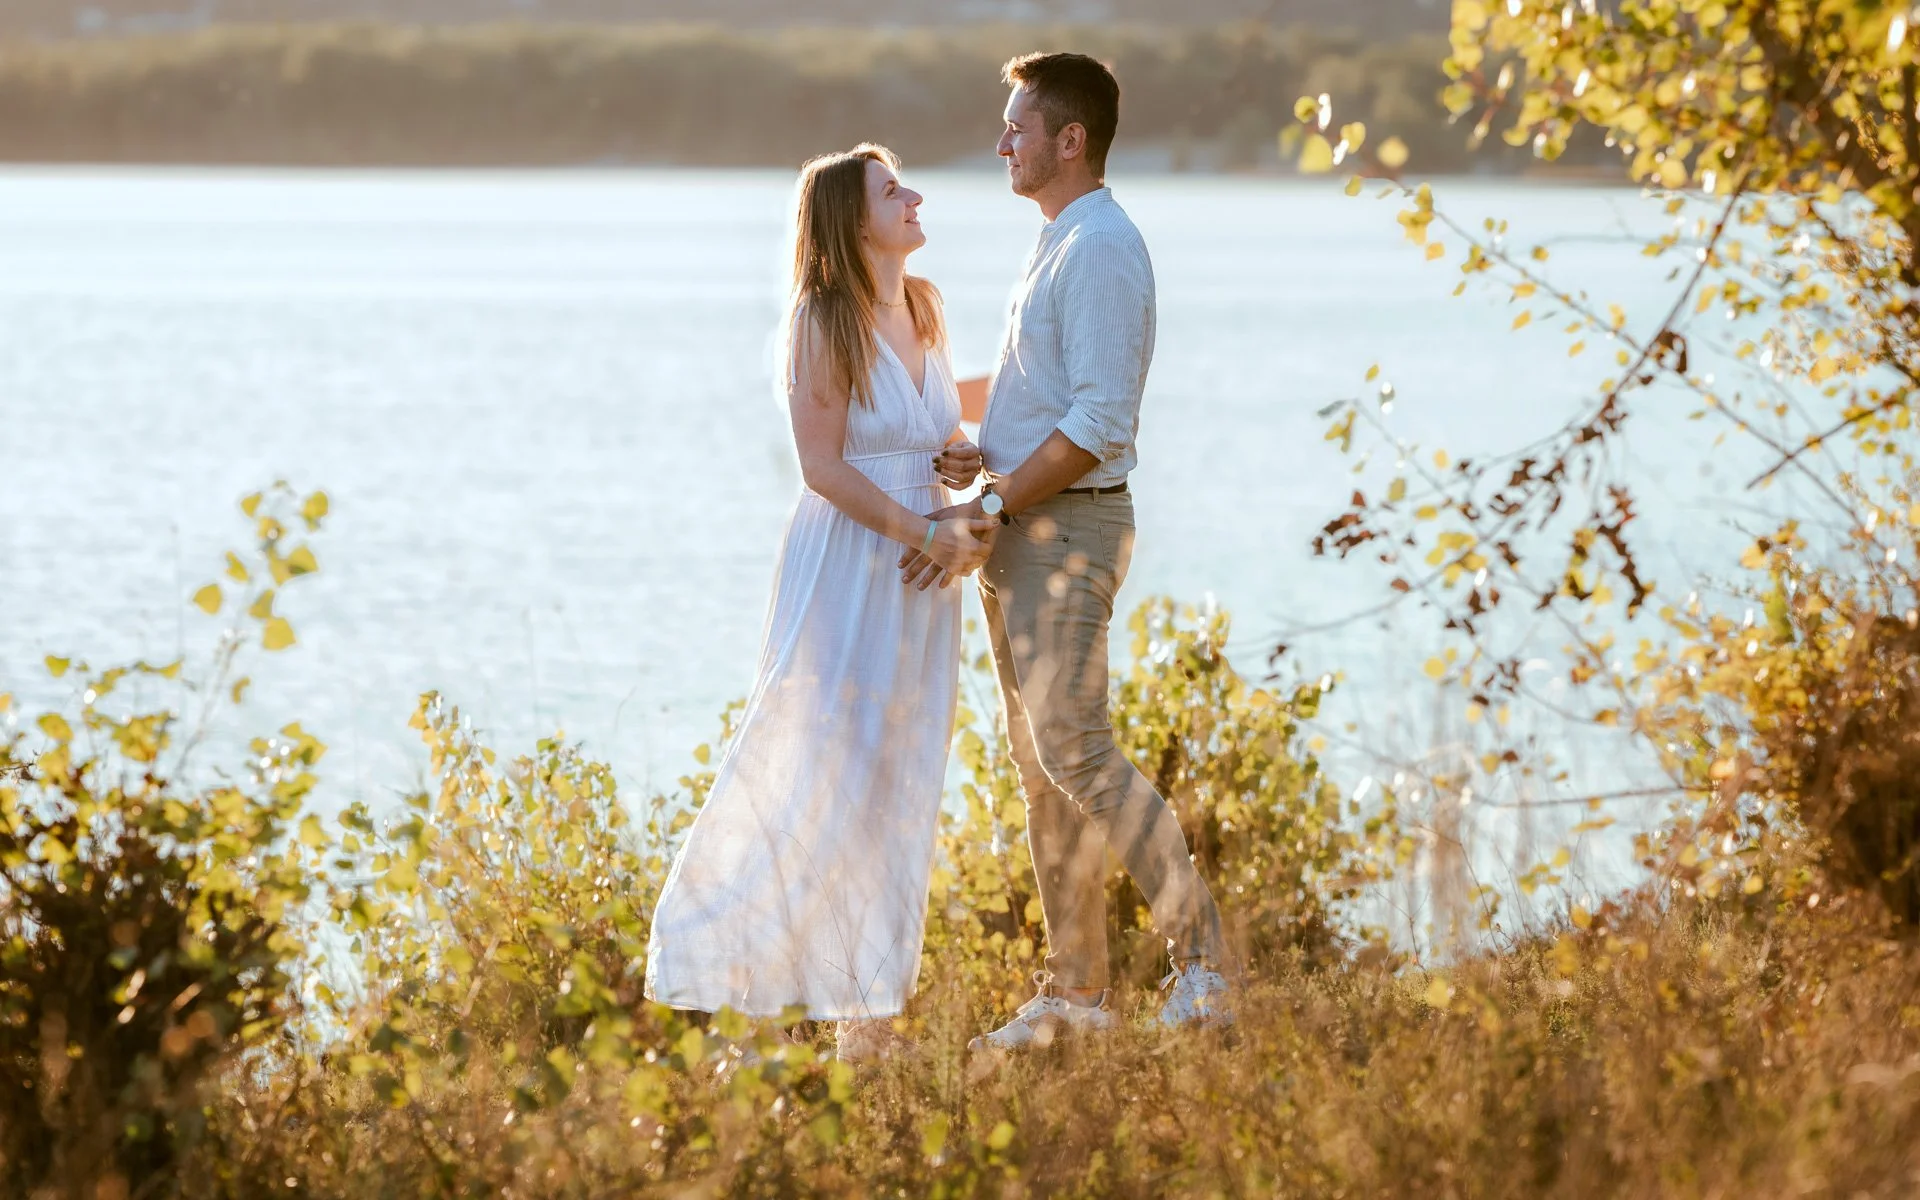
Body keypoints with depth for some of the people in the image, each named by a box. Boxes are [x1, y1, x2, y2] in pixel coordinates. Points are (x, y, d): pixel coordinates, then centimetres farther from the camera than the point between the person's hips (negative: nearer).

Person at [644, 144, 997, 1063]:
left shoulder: (922, 313, 12)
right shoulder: (825, 318, -10)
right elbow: (825, 467, -15)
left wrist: (956, 465, 1)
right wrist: (927, 534, -19)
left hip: (922, 575, 7)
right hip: (847, 565, -7)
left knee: (898, 791, 6)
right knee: (822, 775, -8)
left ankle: (867, 1009, 9)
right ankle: (707, 946, 6)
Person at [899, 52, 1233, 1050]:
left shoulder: (1101, 249, -15)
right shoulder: (1054, 245, 16)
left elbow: (1098, 424, -22)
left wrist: (987, 510, -21)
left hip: (1066, 527, -10)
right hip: (1018, 531, 10)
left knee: (1074, 750, -15)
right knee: (1037, 762, 9)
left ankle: (1200, 954, -11)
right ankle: (1073, 989, 12)